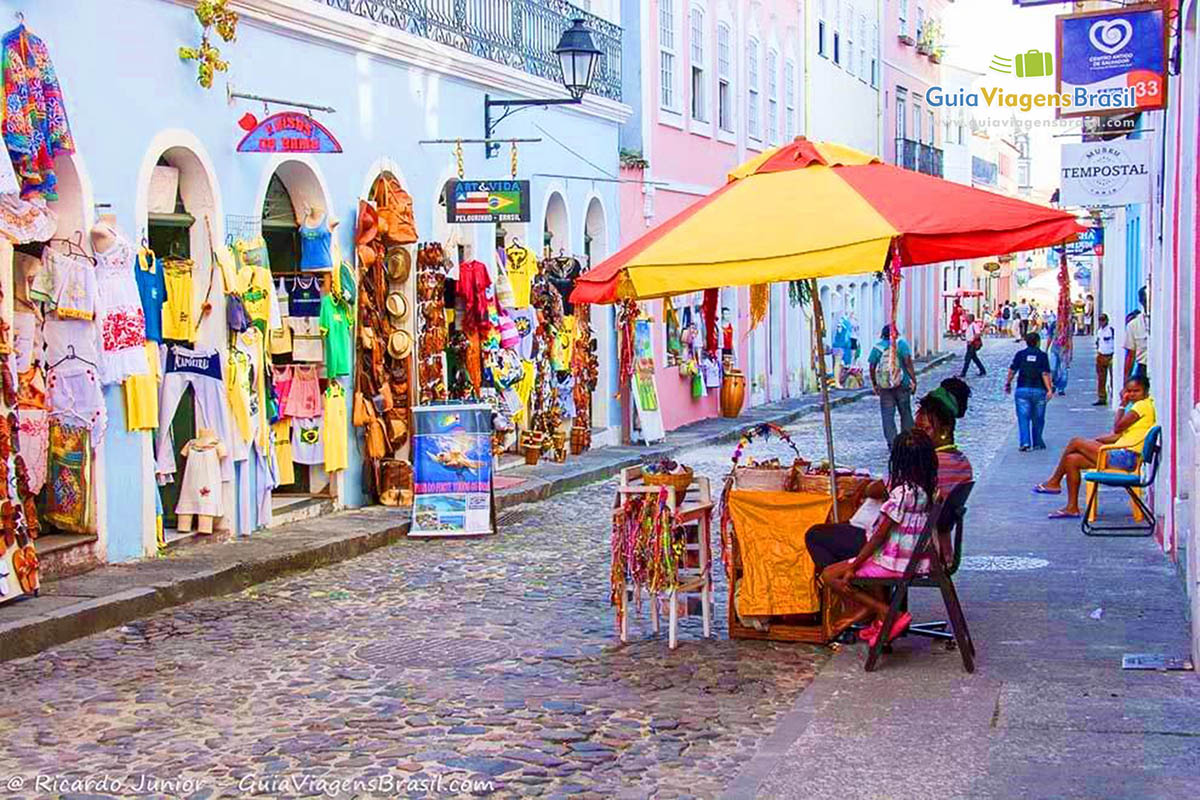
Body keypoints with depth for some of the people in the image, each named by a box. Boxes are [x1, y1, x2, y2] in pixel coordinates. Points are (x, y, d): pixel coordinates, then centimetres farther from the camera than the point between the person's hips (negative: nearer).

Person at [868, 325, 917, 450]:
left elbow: (872, 368, 1)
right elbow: (908, 362, -12)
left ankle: (892, 443, 1)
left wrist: (874, 384, 12)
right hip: (902, 384, -1)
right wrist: (913, 380, -8)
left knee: (887, 415, 5)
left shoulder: (877, 347, 2)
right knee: (905, 413, 13)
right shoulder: (901, 344, -3)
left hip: (884, 387, 1)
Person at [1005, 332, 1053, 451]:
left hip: (1022, 390, 0)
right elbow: (1045, 374, -9)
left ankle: (1025, 443, -16)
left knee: (1023, 418, -1)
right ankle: (1037, 443, 23)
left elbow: (1012, 371, 0)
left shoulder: (1020, 354, 2)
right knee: (1038, 419, 14)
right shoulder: (1042, 355, -1)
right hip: (1039, 390, 0)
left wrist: (1008, 384, 14)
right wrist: (1049, 389, -10)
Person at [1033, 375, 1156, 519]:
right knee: (1072, 460, 4)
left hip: (1126, 457, -10)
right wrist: (1094, 441, 9)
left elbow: (1118, 428, -16)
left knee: (1075, 443, -11)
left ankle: (1054, 481, 4)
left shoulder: (1143, 405, -10)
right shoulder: (1136, 405, 20)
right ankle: (1071, 507, 4)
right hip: (1122, 455, 10)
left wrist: (1122, 405, -4)